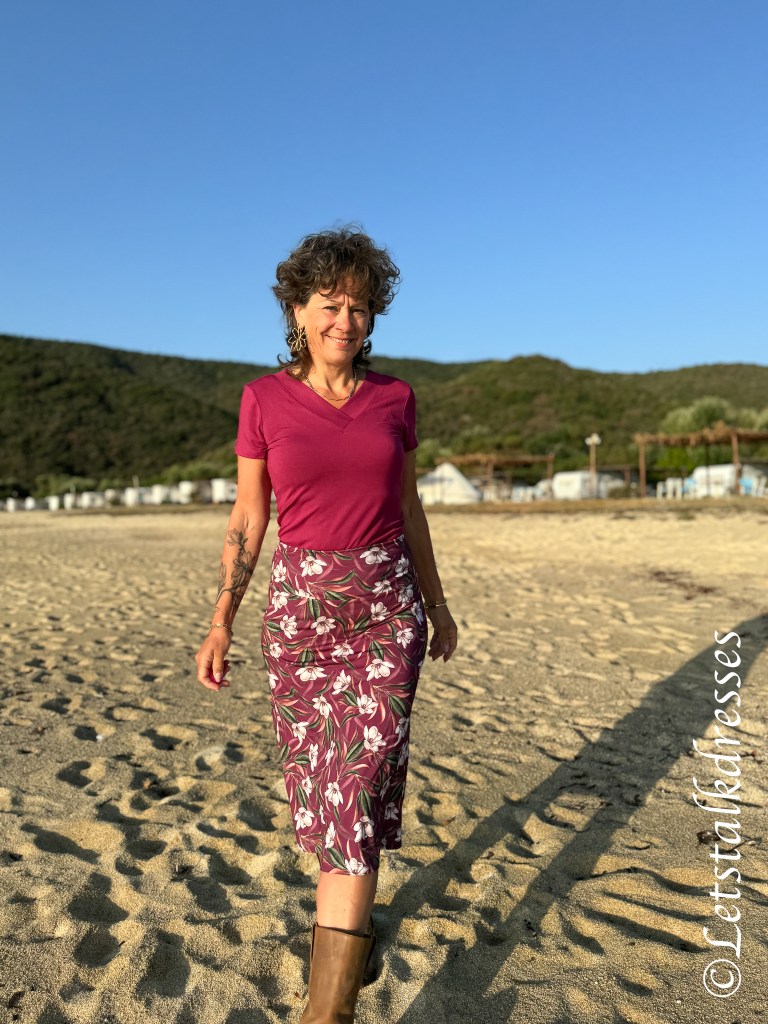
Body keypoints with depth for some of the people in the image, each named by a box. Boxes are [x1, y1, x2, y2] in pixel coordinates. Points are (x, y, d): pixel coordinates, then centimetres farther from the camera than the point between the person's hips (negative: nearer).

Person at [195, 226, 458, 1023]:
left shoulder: (394, 398, 3)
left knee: (363, 775, -7)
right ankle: (355, 910, 40)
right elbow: (247, 519, -1)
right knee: (318, 775, 11)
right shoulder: (264, 399, -2)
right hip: (300, 602, 0)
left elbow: (407, 507, 10)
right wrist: (221, 622, -9)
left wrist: (437, 602, 14)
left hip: (388, 602, 0)